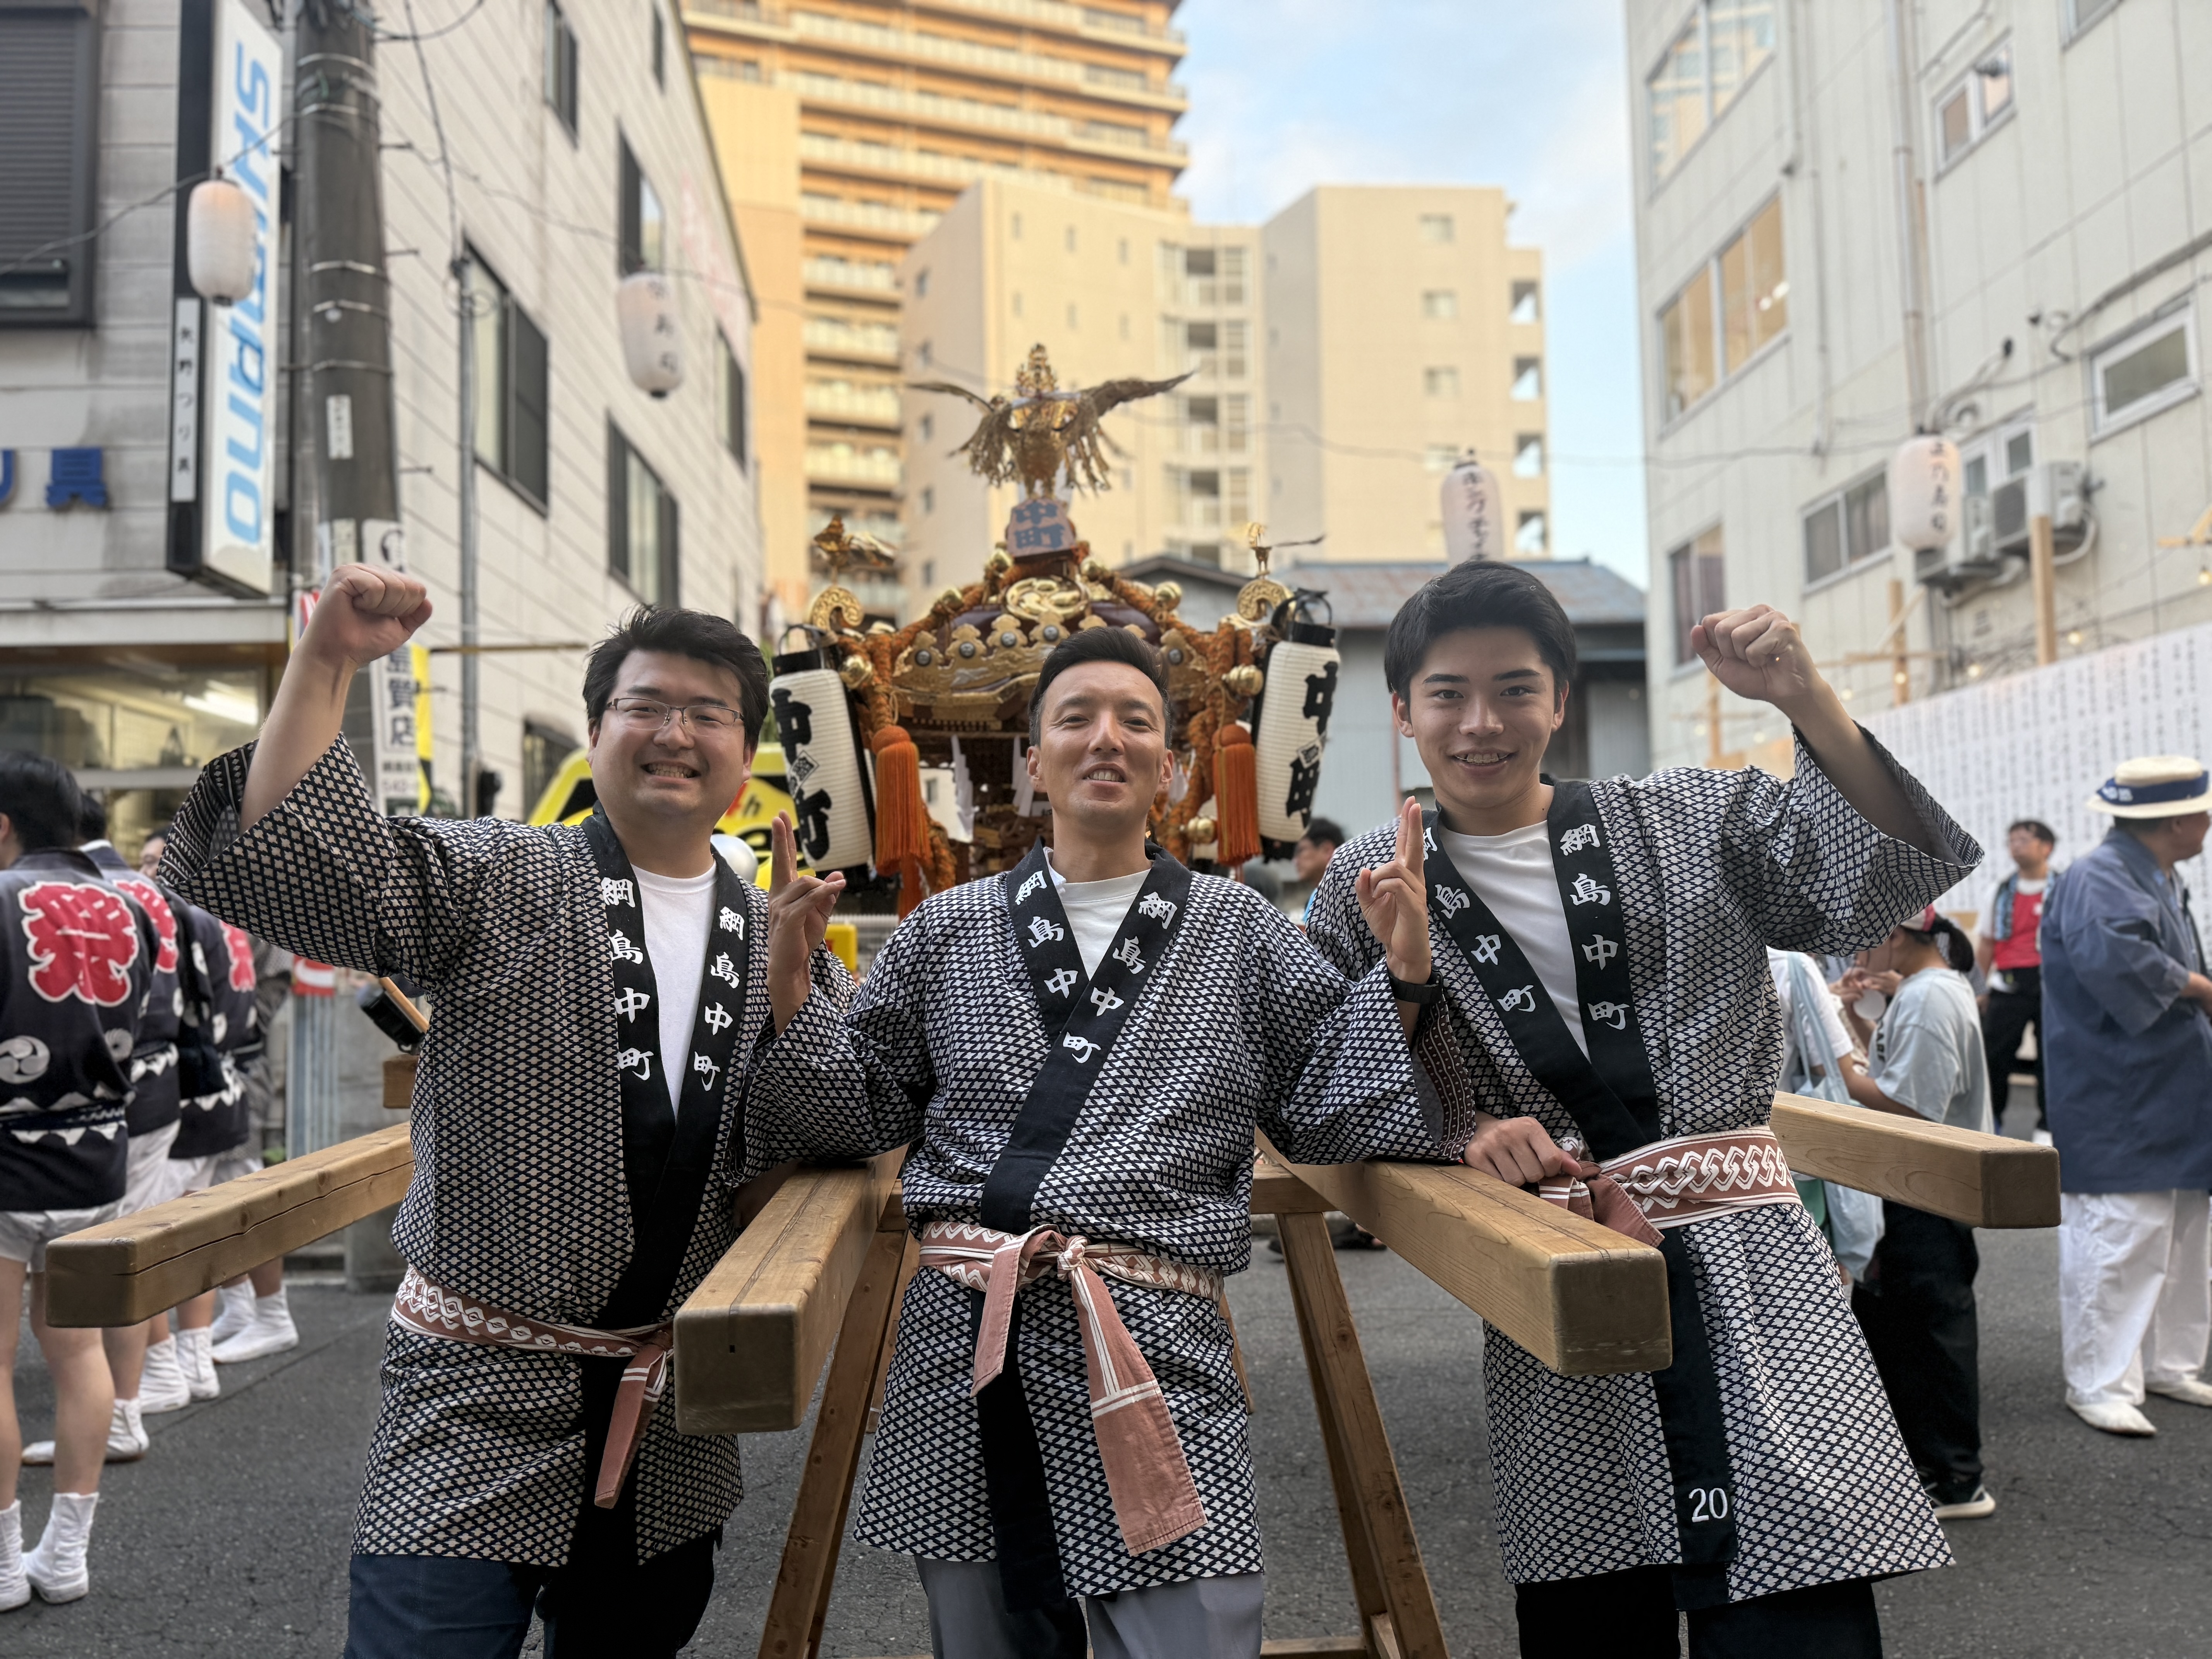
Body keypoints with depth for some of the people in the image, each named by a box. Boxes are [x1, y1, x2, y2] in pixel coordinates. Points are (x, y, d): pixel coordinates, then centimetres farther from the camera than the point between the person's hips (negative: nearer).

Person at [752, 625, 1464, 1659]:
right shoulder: (947, 931, 11)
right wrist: (792, 986, -1)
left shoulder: (1239, 933, 10)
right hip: (960, 1351, 2)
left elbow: (1329, 1109, 7)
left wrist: (1400, 973, -5)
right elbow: (858, 1113, 13)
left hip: (1157, 1346, -1)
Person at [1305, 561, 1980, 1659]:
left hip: (1747, 1276, 0)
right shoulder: (1369, 886, 6)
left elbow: (1881, 883, -3)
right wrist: (1461, 1134, -9)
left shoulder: (1686, 821, 6)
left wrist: (1806, 702, -15)